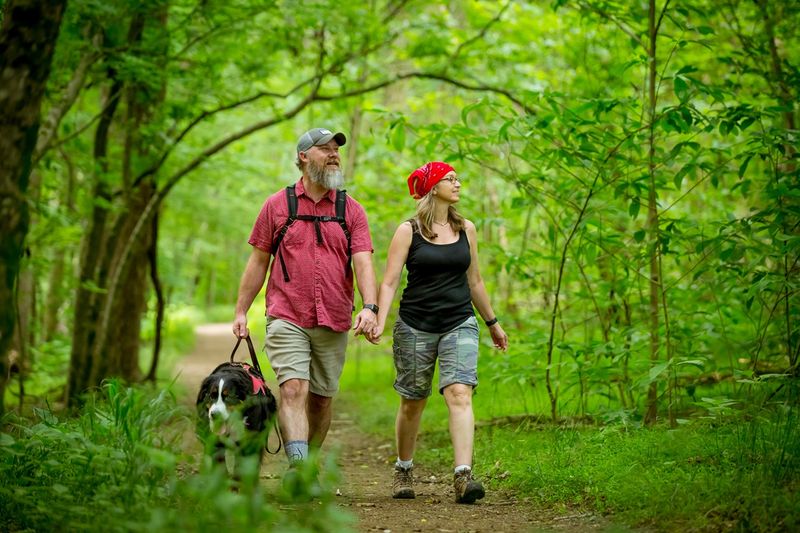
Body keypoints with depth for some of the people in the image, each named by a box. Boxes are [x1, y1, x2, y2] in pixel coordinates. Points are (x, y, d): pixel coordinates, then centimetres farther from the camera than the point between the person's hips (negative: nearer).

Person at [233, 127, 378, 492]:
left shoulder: (351, 210, 8)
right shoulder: (277, 205, 6)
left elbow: (363, 262, -2)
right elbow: (258, 261, 9)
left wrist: (369, 306, -18)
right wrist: (241, 312, 5)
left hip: (333, 323, 2)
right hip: (287, 319, -2)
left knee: (322, 397, 9)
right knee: (293, 388, -17)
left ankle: (307, 465, 24)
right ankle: (298, 465, -26)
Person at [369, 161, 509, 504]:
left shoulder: (466, 229, 9)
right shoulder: (409, 231, -2)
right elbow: (390, 281, -5)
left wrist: (492, 322, 24)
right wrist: (379, 321, -19)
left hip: (459, 324, 2)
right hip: (415, 325, -2)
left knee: (459, 394, -17)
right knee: (413, 401, 9)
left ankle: (463, 475, -24)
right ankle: (403, 470, 29)